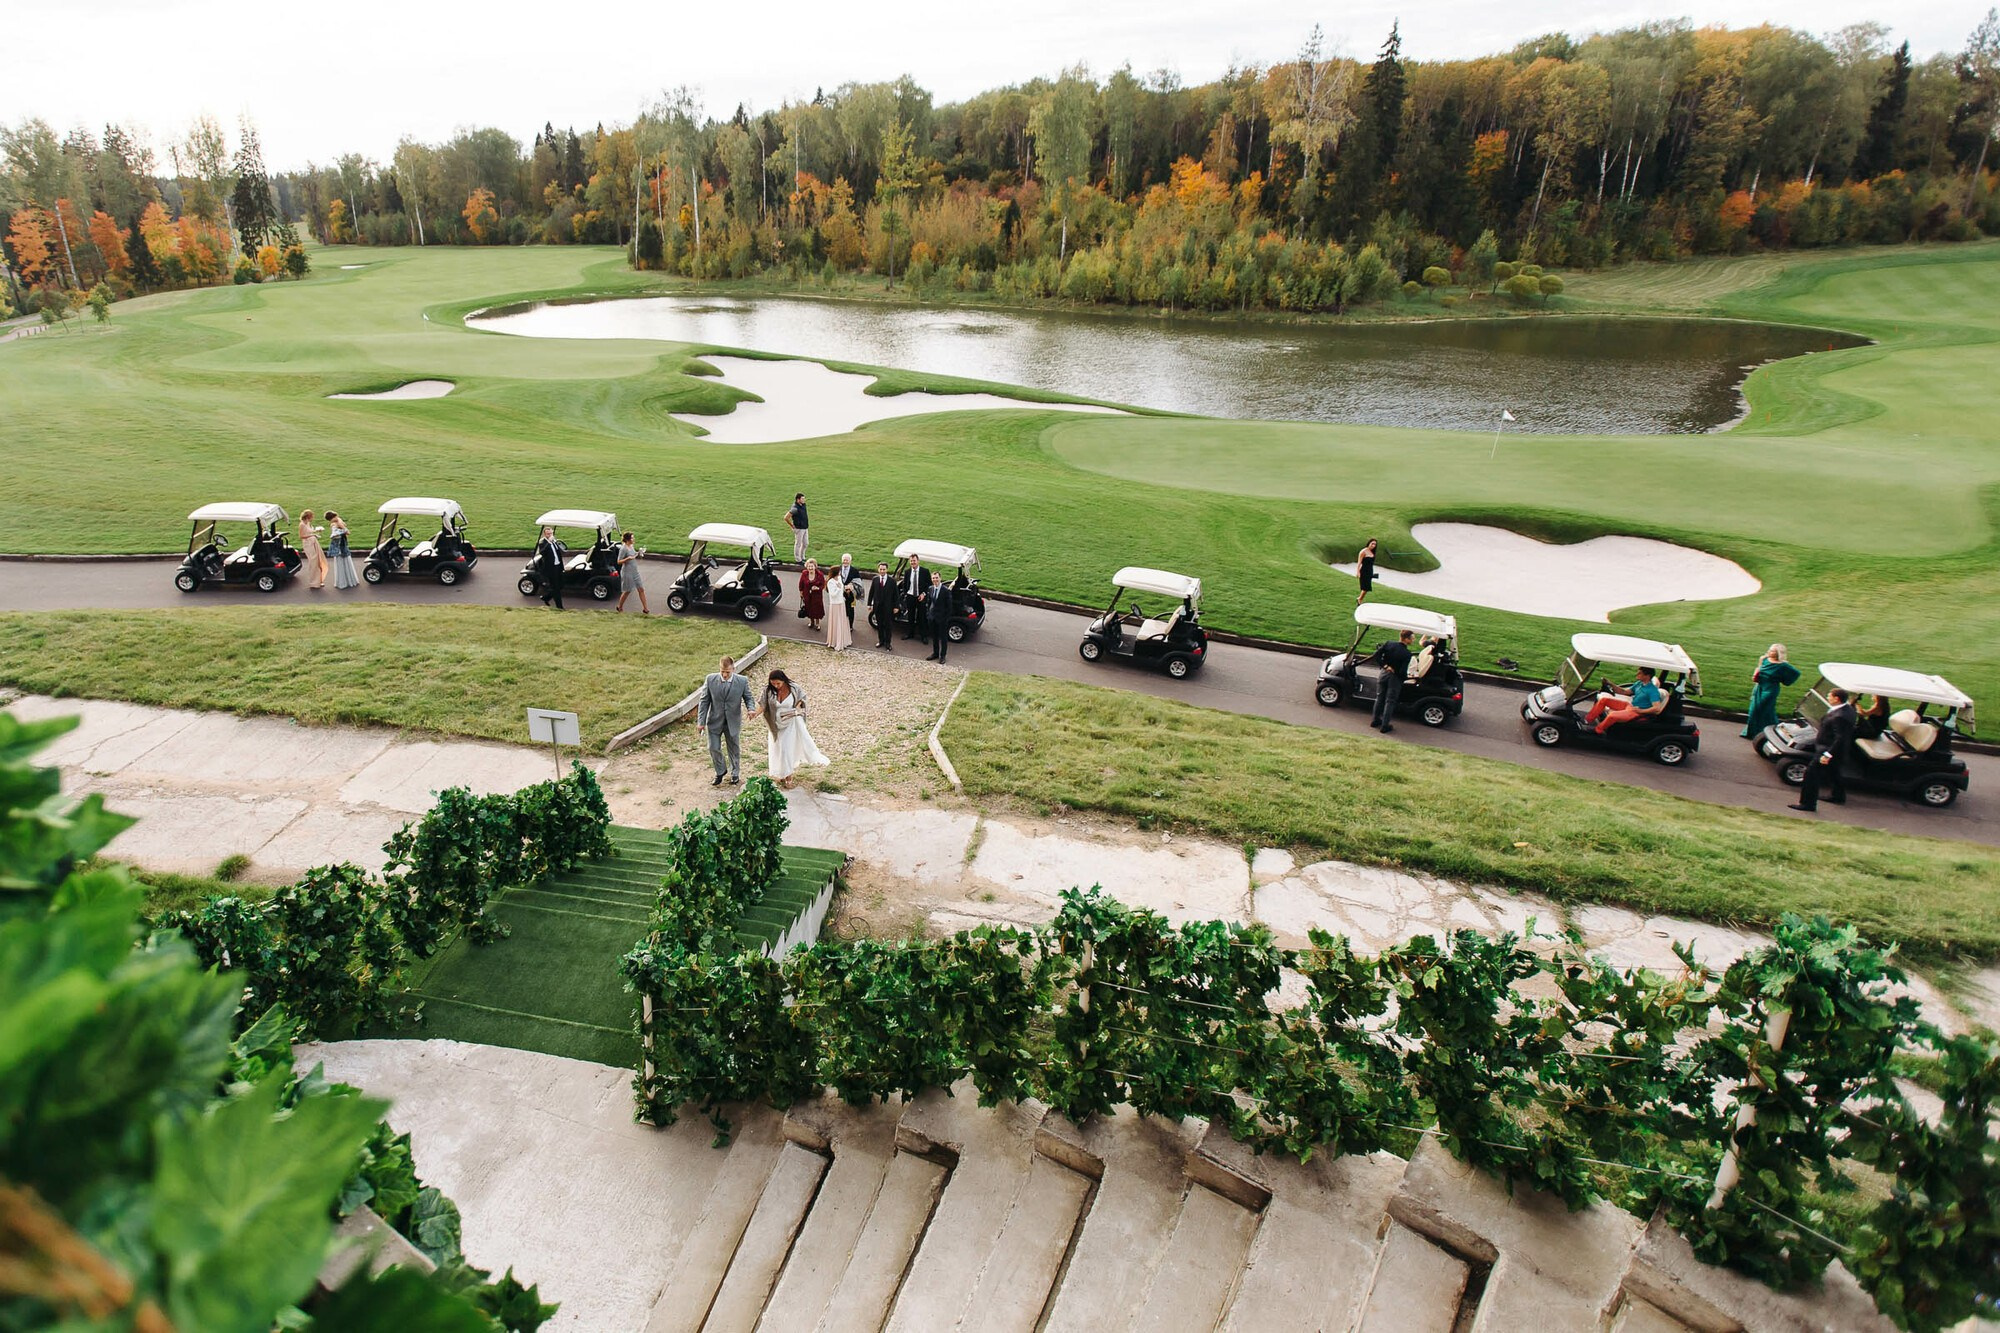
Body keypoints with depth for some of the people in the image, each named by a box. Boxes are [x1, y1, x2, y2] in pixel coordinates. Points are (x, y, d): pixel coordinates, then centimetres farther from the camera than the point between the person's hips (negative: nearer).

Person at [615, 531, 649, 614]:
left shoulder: (631, 546, 6)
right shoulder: (623, 549, -18)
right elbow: (619, 562, -17)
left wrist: (638, 554, 3)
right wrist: (628, 558, -32)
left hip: (635, 572, 8)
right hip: (627, 573, -8)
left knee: (641, 589, 5)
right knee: (627, 591, 5)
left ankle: (645, 608, 10)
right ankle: (620, 607, 26)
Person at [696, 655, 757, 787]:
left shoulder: (742, 681, -15)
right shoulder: (710, 679, -13)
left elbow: (748, 698, -2)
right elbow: (704, 700, -5)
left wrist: (750, 709, -25)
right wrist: (701, 721, -7)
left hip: (733, 722, 0)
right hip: (715, 721, 0)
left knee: (734, 749, 15)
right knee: (713, 748, 4)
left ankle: (735, 773, 39)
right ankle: (721, 771, 31)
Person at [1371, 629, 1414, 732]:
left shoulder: (1388, 645, -9)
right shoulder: (1407, 654, -20)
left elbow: (1376, 655, -14)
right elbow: (1403, 671, -24)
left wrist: (1385, 666, -8)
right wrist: (1405, 676, -3)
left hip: (1384, 673, 4)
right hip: (1395, 677, -4)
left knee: (1379, 698, 19)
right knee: (1390, 702, 6)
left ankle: (1376, 721, 29)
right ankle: (1385, 726, 10)